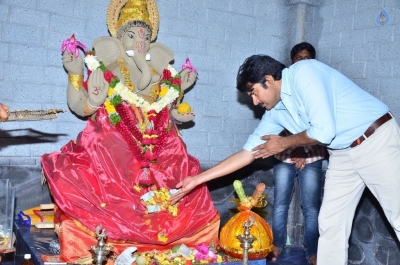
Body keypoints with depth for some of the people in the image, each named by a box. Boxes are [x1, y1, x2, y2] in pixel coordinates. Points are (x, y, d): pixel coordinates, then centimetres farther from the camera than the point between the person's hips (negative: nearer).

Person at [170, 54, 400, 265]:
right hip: (342, 154, 7)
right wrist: (198, 179, 4)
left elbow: (324, 131, -28)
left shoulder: (304, 73, -20)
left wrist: (284, 143, -9)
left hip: (377, 141, -7)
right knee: (330, 224, 5)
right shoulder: (275, 111, 3)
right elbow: (248, 153, 6)